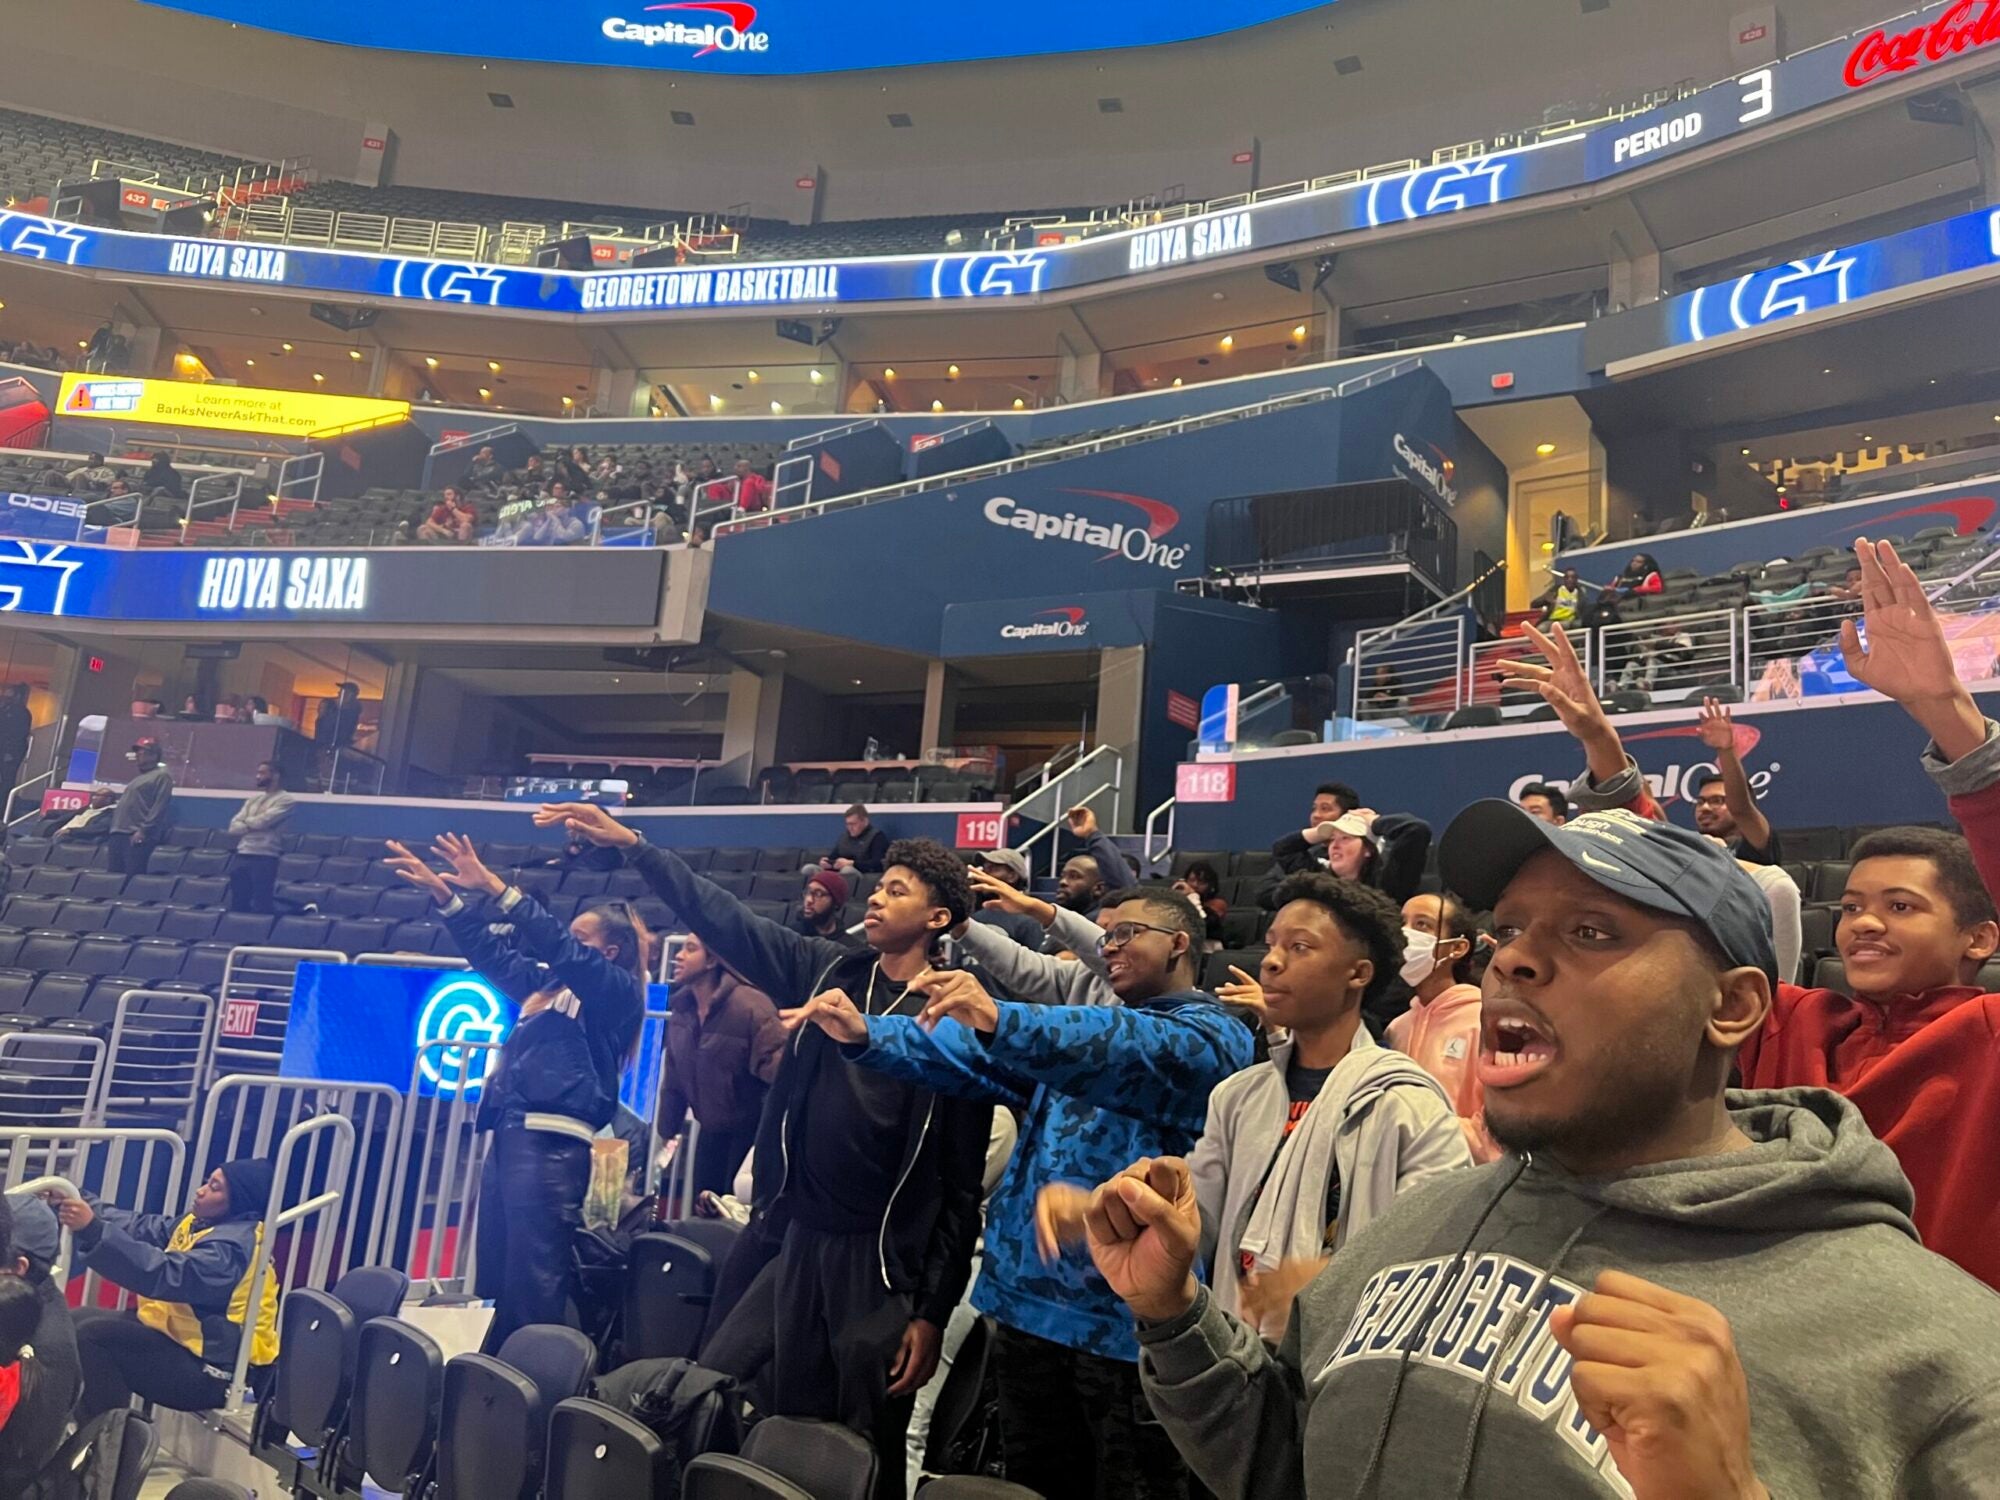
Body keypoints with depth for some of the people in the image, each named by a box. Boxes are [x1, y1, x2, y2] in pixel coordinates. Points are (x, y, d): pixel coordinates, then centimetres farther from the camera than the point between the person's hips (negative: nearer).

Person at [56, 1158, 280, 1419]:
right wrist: (77, 1201, -8)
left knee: (92, 1336, -18)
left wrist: (93, 1230, -41)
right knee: (79, 1320, 12)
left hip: (210, 1369, -11)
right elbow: (141, 1228, 3)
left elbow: (165, 1274, -36)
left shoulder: (232, 1247, -24)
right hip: (188, 1338, 11)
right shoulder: (203, 1223, 8)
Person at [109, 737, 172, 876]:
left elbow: (159, 807, -12)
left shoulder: (162, 775, -2)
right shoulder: (139, 778, 27)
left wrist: (144, 830, -19)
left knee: (133, 875, -13)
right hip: (119, 834, 9)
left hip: (138, 836, -9)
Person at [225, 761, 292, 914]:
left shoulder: (285, 799, -4)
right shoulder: (253, 797, 18)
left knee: (261, 905, -6)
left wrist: (246, 821, 5)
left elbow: (262, 821, -16)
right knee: (237, 904, 9)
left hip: (264, 857, -7)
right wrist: (251, 826, -7)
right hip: (242, 855, 7)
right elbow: (234, 826, 11)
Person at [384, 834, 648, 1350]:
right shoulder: (549, 982, 21)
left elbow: (559, 947, -15)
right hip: (511, 1131, 9)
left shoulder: (617, 990, -2)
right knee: (499, 1277, 14)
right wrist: (446, 897, 14)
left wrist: (494, 888, -20)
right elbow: (493, 953, 25)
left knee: (534, 1283, -8)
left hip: (552, 1140, -9)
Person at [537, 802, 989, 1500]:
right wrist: (633, 846, -4)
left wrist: (933, 1310, -8)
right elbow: (727, 920, 3)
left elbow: (961, 1183, -7)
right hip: (784, 1240, 4)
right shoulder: (828, 971, 4)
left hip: (878, 1266, -4)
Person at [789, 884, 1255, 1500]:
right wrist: (867, 1034, -10)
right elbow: (972, 1054, 7)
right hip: (1031, 1301, 7)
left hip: (1127, 1318, -7)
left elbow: (1130, 1051, -27)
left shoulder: (1213, 1034, -6)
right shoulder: (1079, 1031, 19)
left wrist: (999, 1020, -43)